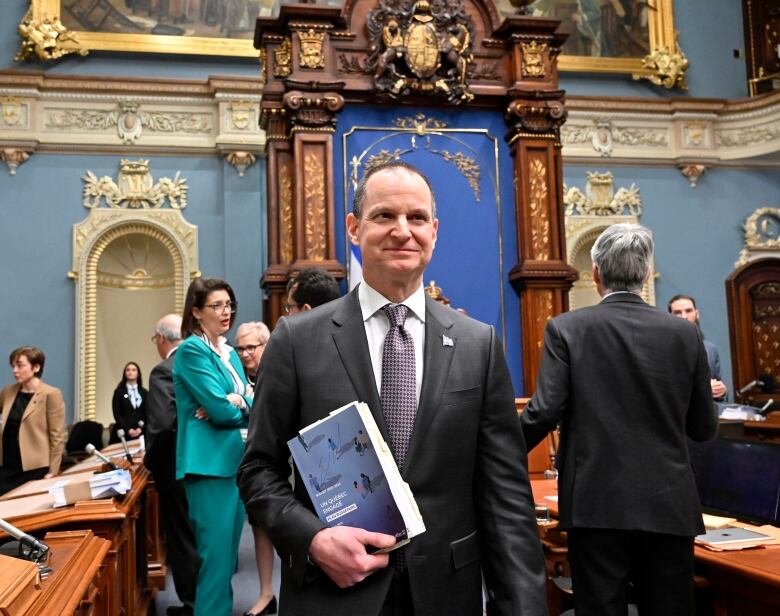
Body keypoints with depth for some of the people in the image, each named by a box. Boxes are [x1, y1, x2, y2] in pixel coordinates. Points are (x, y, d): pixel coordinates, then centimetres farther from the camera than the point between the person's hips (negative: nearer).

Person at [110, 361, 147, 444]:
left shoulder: (144, 393, 13)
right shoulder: (119, 392, 7)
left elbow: (147, 414, 6)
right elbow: (117, 414, -1)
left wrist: (141, 428, -11)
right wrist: (127, 430, -13)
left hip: (140, 433, 1)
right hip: (122, 434, -1)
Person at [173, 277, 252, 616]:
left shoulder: (230, 353, 16)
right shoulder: (191, 350, -9)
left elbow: (250, 405, 9)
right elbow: (222, 410, -17)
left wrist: (231, 405, -11)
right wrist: (243, 405, 3)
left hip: (236, 460, 8)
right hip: (211, 463, -8)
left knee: (229, 552, 15)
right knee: (216, 554, -4)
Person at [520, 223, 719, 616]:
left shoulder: (566, 328, -6)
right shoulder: (684, 334, 0)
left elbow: (544, 412, -13)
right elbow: (705, 428, 6)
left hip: (596, 504, -2)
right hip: (668, 505, 2)